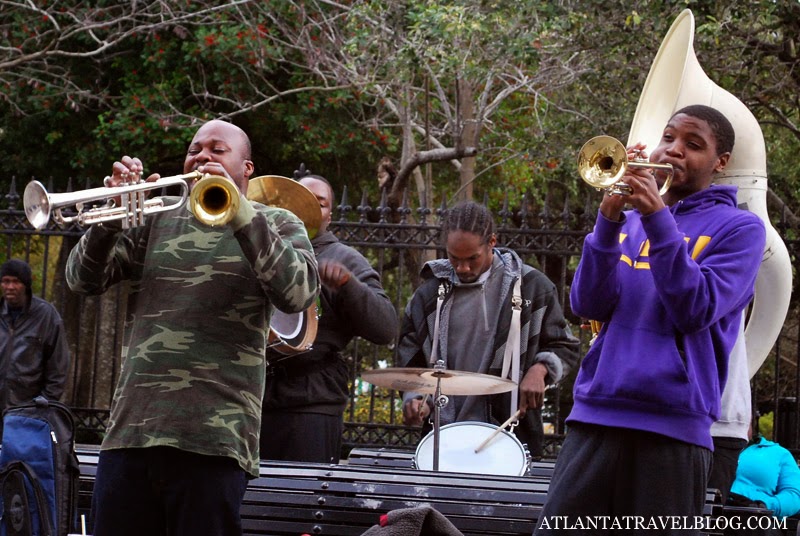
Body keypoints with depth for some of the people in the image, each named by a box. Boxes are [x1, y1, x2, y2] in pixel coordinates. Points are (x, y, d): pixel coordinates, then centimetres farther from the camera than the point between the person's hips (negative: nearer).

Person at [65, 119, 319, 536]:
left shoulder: (276, 225, 9)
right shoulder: (157, 218, 19)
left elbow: (299, 294, -10)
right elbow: (83, 280, 11)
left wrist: (239, 211, -17)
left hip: (212, 440, -4)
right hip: (129, 432, 4)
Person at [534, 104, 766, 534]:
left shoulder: (739, 228, 4)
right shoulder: (629, 219, 16)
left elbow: (695, 311, -10)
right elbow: (588, 305, 3)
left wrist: (657, 218, -15)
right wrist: (609, 220, -9)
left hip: (673, 428, -4)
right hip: (594, 417, 4)